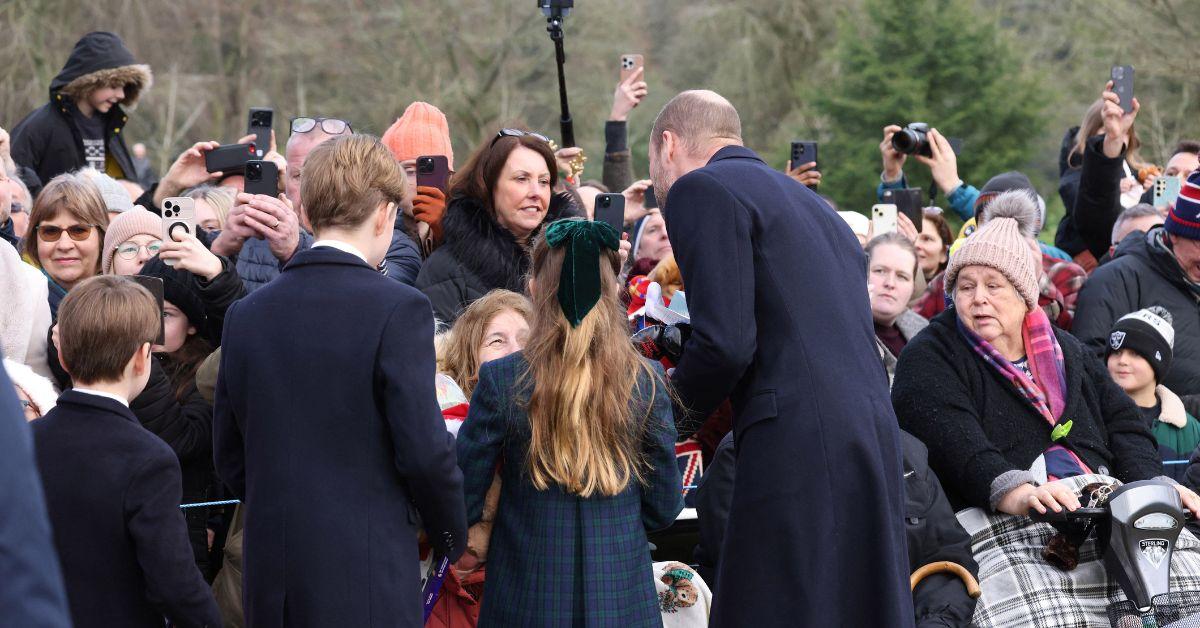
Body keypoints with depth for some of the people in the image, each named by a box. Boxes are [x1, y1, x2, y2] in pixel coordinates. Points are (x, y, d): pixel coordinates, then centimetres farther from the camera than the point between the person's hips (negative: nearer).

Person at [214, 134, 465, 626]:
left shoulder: (246, 314, 6)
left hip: (269, 584, 6)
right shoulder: (399, 311, -10)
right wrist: (450, 535, 5)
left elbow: (228, 456, 11)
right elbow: (425, 450, -12)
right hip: (367, 585, -5)